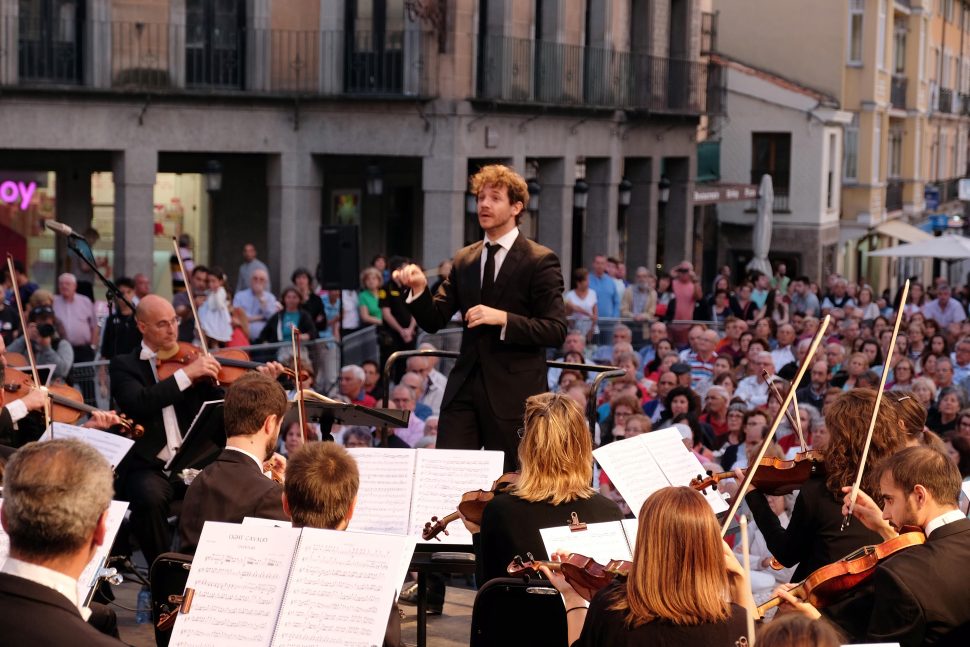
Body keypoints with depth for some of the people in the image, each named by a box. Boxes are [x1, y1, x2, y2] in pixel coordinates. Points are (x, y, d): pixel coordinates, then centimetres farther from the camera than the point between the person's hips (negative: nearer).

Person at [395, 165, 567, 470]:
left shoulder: (540, 261, -4)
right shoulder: (464, 260, 14)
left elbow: (556, 331, -10)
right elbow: (435, 321, 10)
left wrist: (503, 318, -22)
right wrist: (420, 288, -10)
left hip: (514, 390, -5)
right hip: (464, 387, 5)